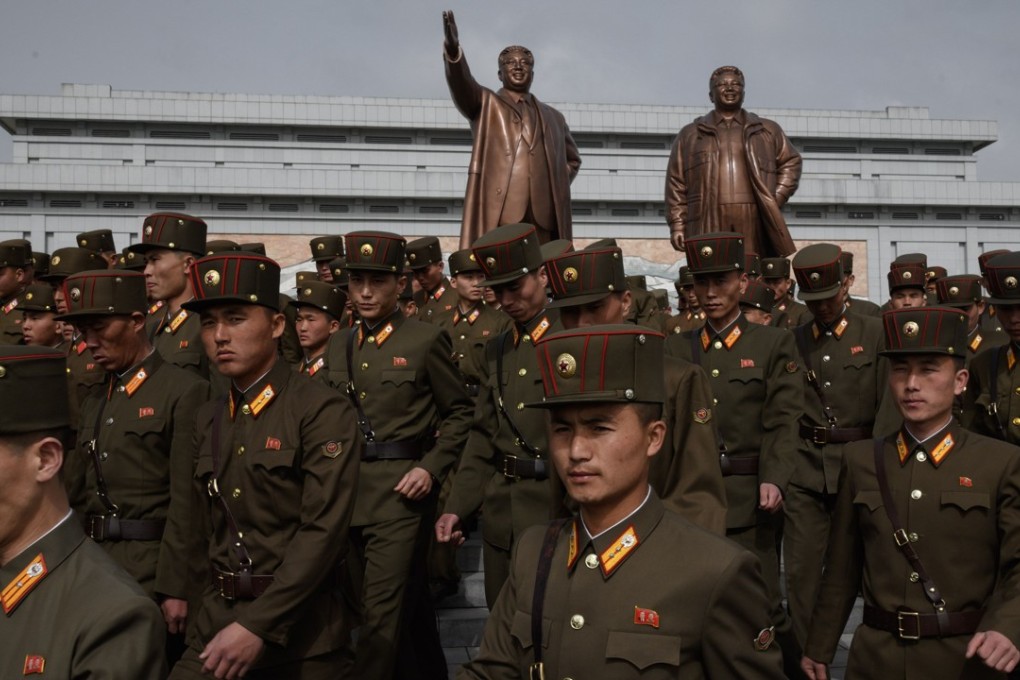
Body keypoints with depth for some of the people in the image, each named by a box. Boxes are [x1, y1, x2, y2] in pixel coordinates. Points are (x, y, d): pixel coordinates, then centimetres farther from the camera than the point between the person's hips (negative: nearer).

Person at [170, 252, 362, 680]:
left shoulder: (324, 411, -14)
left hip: (301, 628, -5)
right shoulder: (207, 420, 7)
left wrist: (257, 626, -21)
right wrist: (211, 612, 11)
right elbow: (203, 531, 13)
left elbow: (324, 530, -20)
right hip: (217, 621, 5)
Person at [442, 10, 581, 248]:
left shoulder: (553, 117, 25)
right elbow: (460, 81, -5)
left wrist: (559, 184, 14)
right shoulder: (484, 104, 15)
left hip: (544, 216, 4)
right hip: (499, 213, -3)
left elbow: (572, 159, 35)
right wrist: (453, 49, -25)